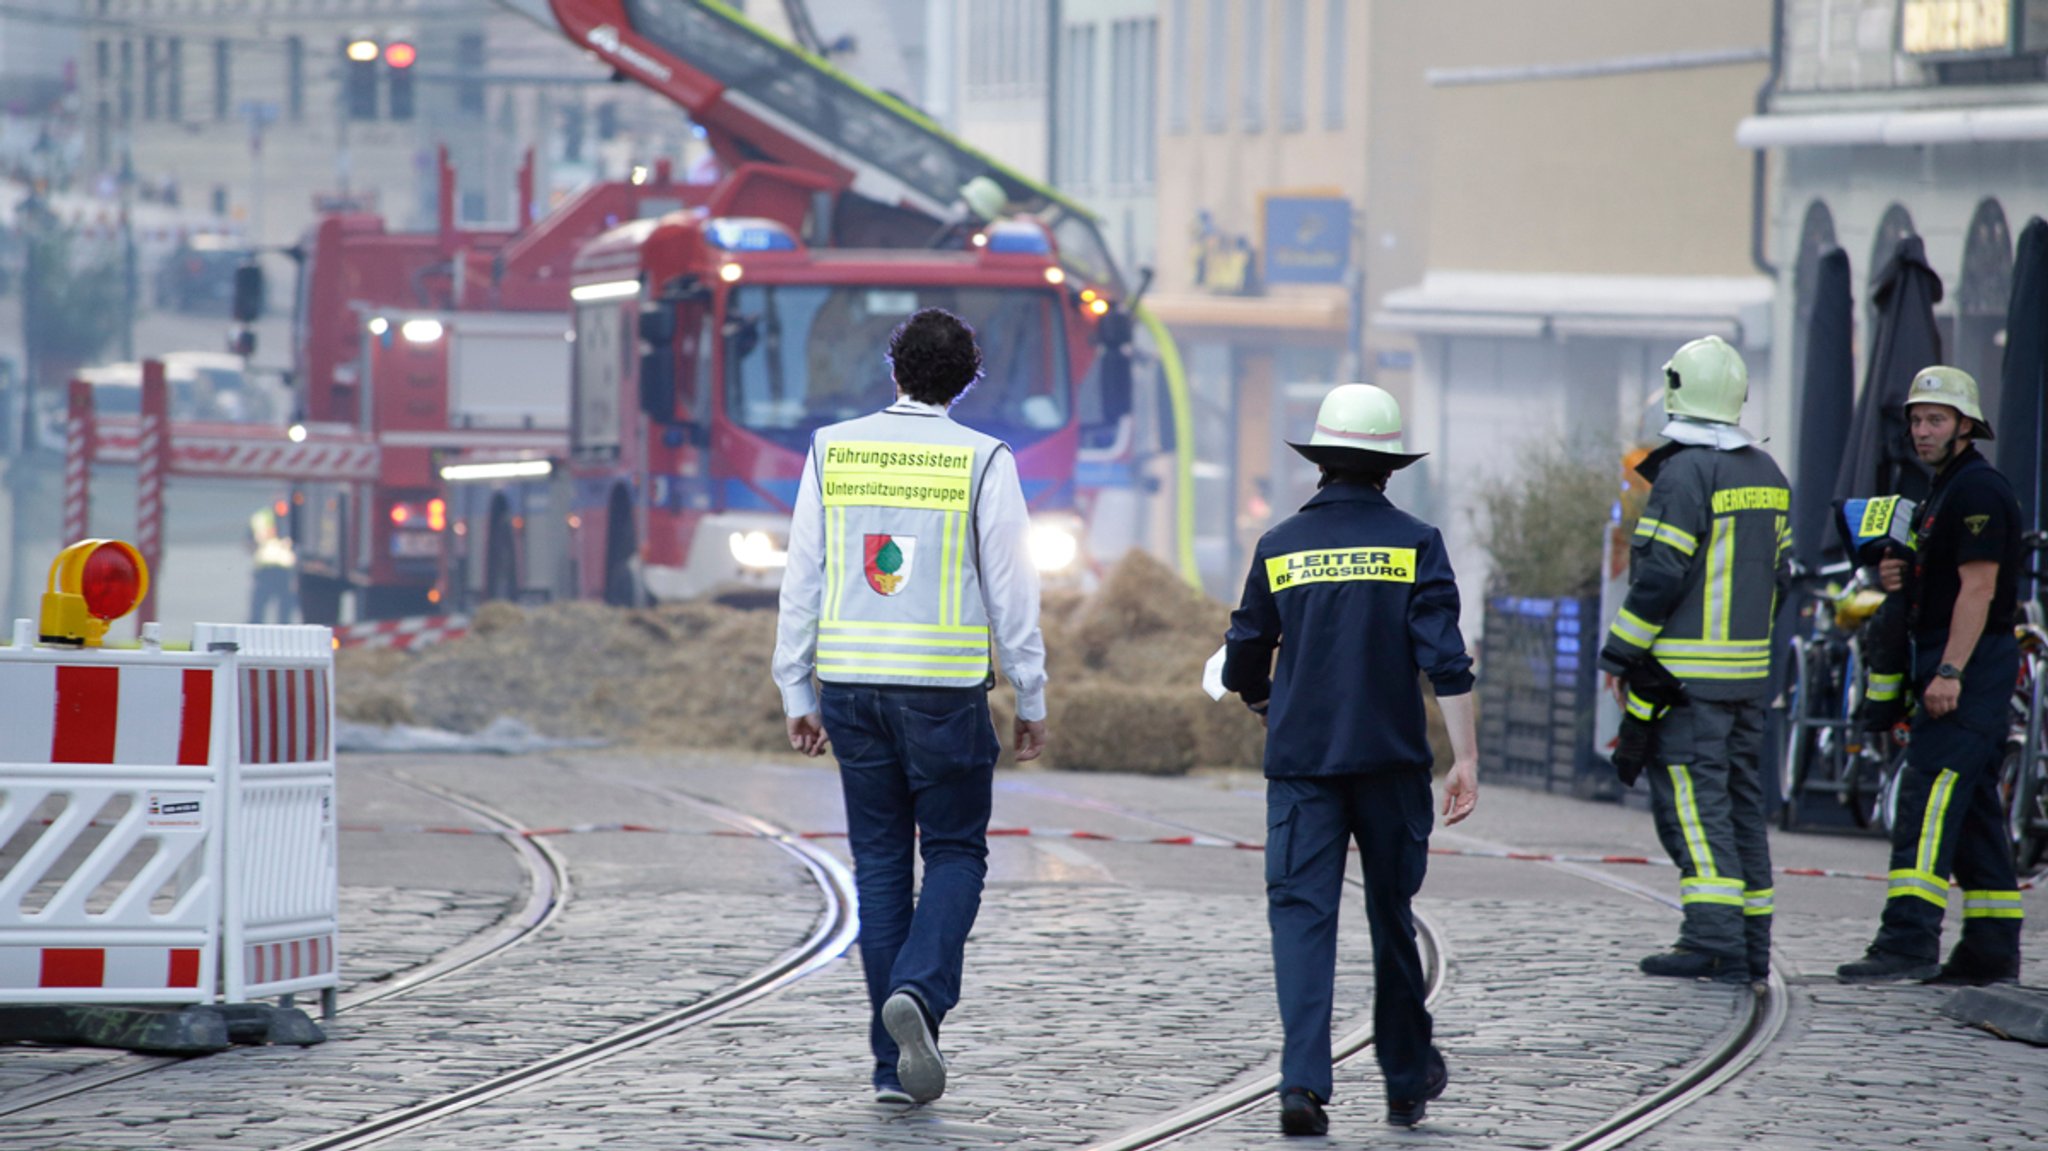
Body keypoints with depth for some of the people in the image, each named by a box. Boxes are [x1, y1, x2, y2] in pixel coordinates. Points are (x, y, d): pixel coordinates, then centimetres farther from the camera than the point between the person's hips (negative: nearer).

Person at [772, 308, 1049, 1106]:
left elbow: (802, 581, 4)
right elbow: (1010, 589, -3)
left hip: (851, 679, 3)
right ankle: (919, 992, -17)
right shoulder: (982, 461, -4)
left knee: (880, 862, 8)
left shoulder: (832, 451, 4)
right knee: (955, 853, 9)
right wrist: (1030, 700, 5)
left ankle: (896, 1063, 7)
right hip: (944, 683, -3)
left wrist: (797, 693, 10)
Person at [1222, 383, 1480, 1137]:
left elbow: (1243, 664, 9)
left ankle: (1304, 1081, -20)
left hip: (1300, 761, 0)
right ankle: (1407, 1080, 27)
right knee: (1392, 916, 14)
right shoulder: (1414, 543, -2)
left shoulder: (1280, 547, 3)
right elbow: (1445, 659, -10)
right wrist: (1465, 756, -8)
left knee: (1301, 913, -3)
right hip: (1391, 759, 0)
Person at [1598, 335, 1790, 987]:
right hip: (1749, 674, 8)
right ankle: (1752, 945, 13)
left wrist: (1619, 654, -10)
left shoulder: (1685, 473, -13)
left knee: (1691, 802, -8)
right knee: (1740, 799, 12)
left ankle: (1716, 944, -16)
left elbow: (1660, 575, -17)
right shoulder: (1767, 475, 13)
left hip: (1686, 671, -8)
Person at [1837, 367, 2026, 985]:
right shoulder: (1947, 490, 21)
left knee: (1928, 797, -17)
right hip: (1956, 668, 11)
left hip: (1971, 662, -11)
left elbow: (1979, 588, -20)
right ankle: (1992, 950, 13)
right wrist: (1902, 580, 7)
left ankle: (1909, 938, -25)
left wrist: (1950, 671, -25)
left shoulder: (1979, 491, -12)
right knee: (1973, 807, 11)